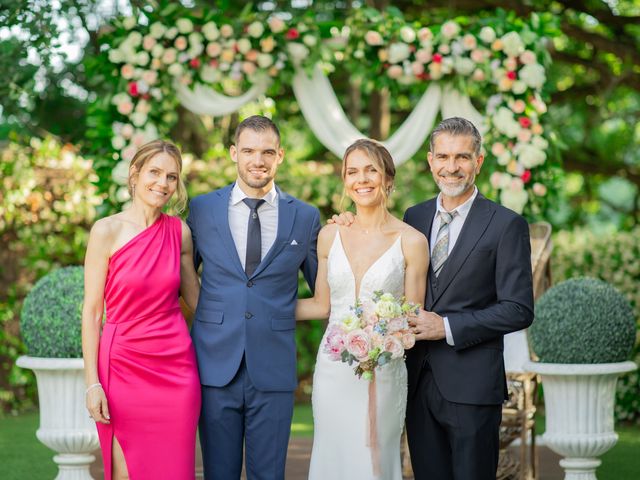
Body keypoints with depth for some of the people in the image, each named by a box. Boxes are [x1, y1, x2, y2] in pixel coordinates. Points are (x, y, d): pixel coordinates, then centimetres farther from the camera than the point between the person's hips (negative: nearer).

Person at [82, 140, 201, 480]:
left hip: (176, 367, 3)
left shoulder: (179, 232, 5)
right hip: (124, 365, -3)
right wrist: (92, 383, -8)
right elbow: (92, 311, -4)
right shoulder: (107, 231, -5)